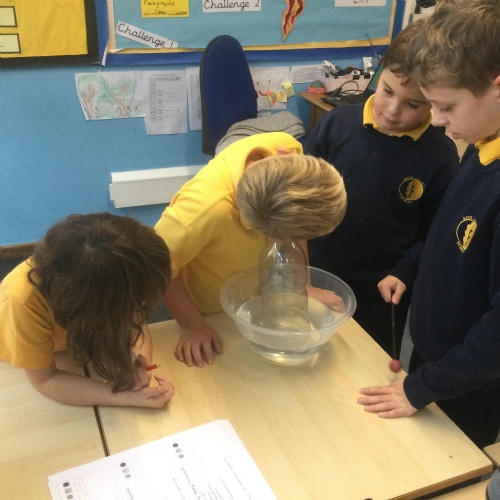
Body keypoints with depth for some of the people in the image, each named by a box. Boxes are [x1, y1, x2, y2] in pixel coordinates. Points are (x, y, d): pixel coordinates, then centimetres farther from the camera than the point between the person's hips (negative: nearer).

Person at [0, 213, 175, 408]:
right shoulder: (24, 302, -44)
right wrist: (127, 396, -45)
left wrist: (138, 365, -44)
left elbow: (136, 323, -23)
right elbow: (44, 380, -35)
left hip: (78, 340, 5)